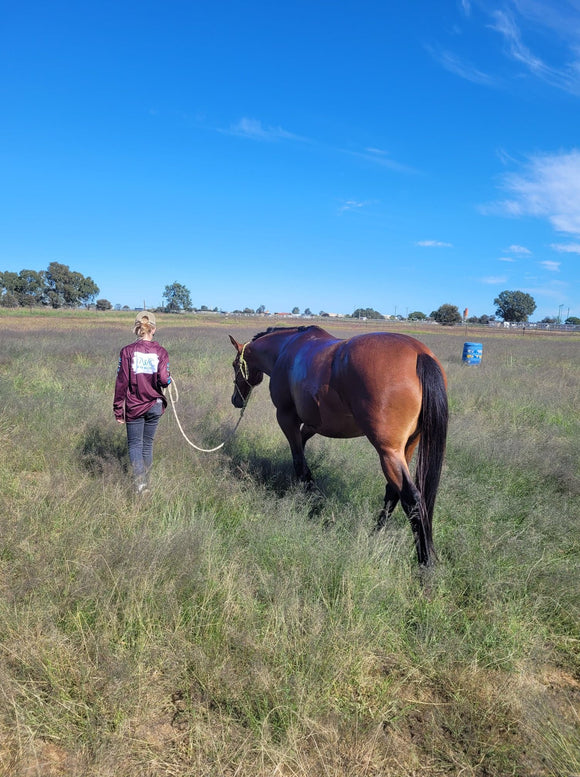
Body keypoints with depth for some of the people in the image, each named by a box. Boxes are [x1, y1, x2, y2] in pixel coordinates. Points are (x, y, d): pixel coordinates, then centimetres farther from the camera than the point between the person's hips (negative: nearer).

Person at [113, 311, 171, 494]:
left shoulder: (127, 351, -8)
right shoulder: (161, 352, -5)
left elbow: (121, 382, -8)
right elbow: (164, 380, -15)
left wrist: (118, 410, -1)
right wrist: (168, 380, 10)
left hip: (133, 406, -2)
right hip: (155, 406, 2)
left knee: (135, 444, 8)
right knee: (148, 443, 16)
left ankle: (140, 481, -11)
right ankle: (146, 483, 26)